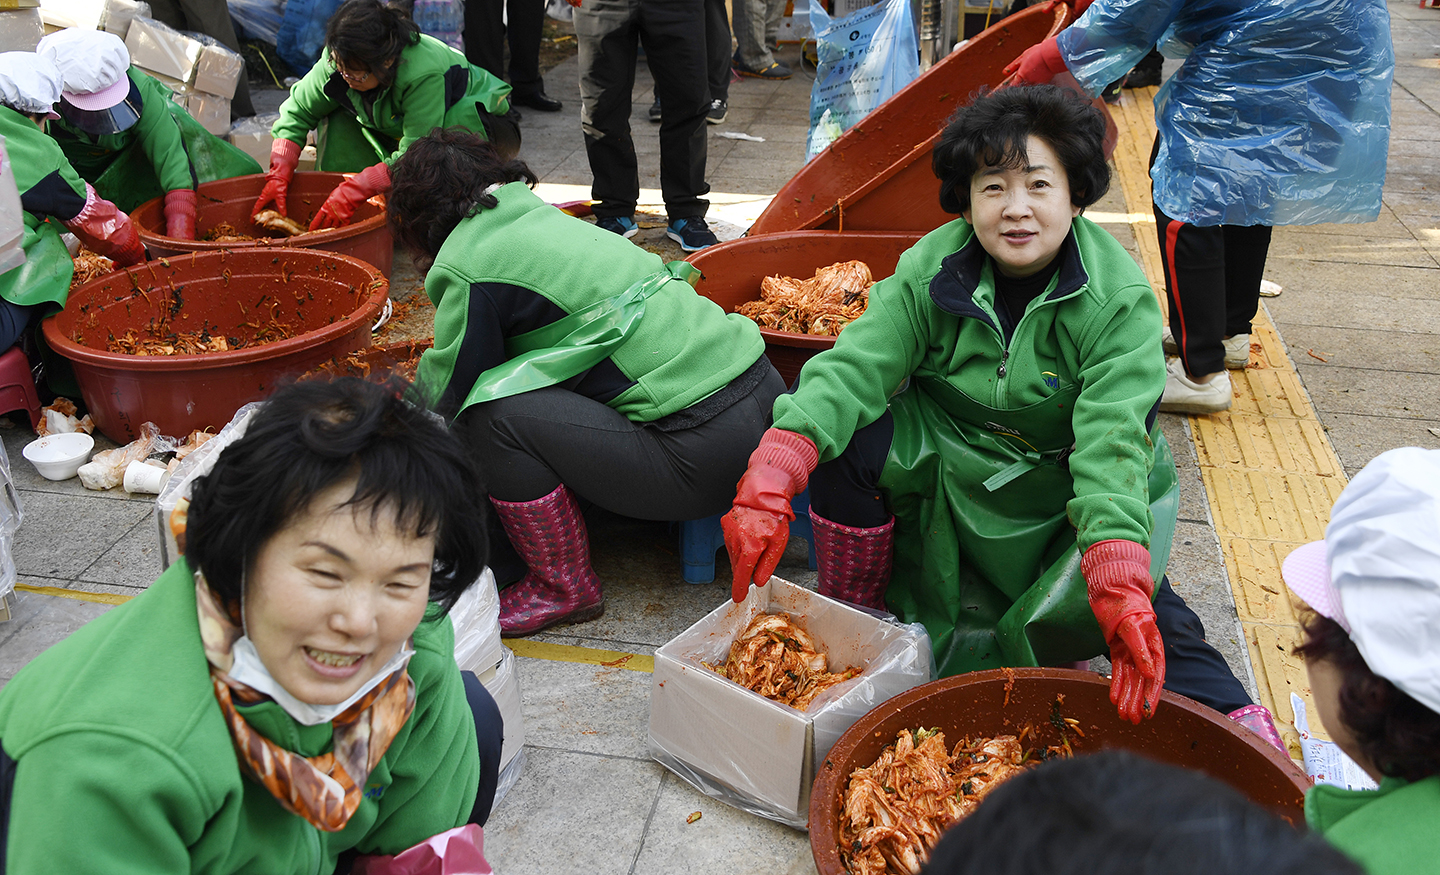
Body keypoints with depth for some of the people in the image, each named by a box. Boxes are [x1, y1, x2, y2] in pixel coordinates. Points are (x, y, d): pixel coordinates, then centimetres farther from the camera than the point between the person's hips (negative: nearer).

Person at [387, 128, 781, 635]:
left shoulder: (465, 265, -6)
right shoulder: (541, 215, 19)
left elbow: (451, 401, 3)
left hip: (705, 452, -9)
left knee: (495, 411, -12)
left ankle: (564, 590, 4)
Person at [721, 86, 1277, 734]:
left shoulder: (1120, 301, -19)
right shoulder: (930, 270, -12)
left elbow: (1113, 440, -29)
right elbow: (854, 366, -22)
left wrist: (1119, 585, -43)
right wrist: (769, 484, -38)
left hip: (1068, 496, -2)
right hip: (952, 472, 2)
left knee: (1132, 602, -28)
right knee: (843, 434, -22)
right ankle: (855, 621, -2)